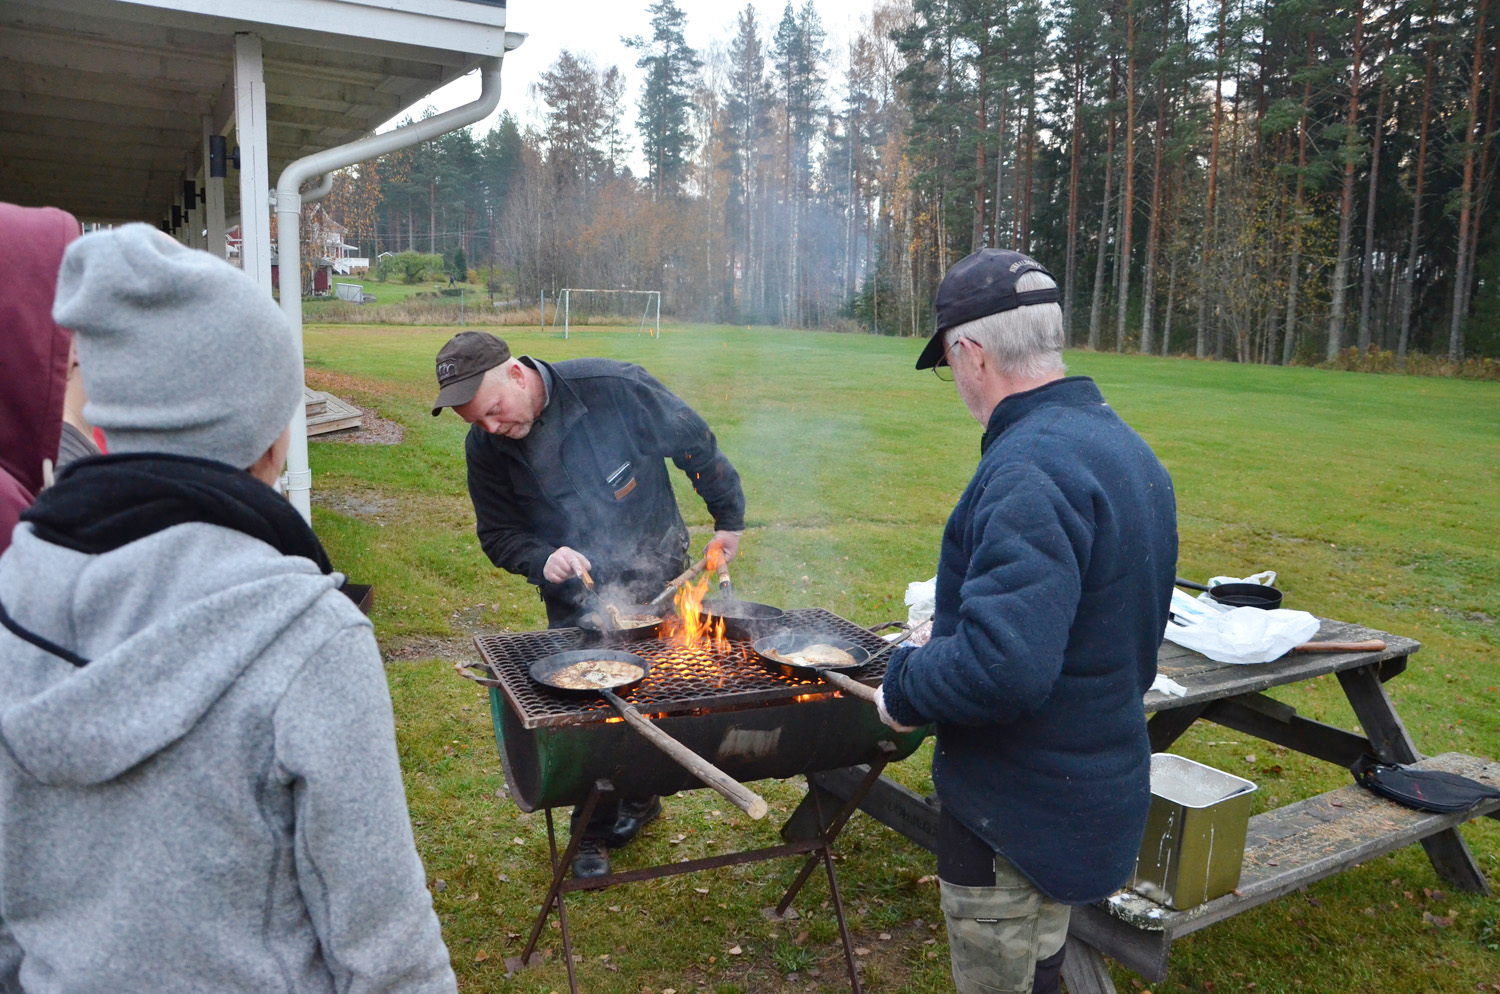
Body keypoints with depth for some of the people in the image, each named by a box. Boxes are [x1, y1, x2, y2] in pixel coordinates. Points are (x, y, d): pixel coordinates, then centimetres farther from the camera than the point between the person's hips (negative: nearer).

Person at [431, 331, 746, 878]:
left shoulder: (614, 387, -24)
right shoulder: (484, 448, -12)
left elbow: (694, 443, -10)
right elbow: (498, 534, 0)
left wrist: (729, 517, 0)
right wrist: (541, 559, -22)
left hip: (656, 572, -2)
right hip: (575, 594, 2)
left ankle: (637, 796, 33)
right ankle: (593, 832, 20)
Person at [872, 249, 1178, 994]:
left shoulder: (1029, 471, -28)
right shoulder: (1121, 444, 5)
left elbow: (1002, 668, -37)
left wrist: (904, 688, -18)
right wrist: (952, 634, 12)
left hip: (1020, 814, -9)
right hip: (1098, 786, 9)